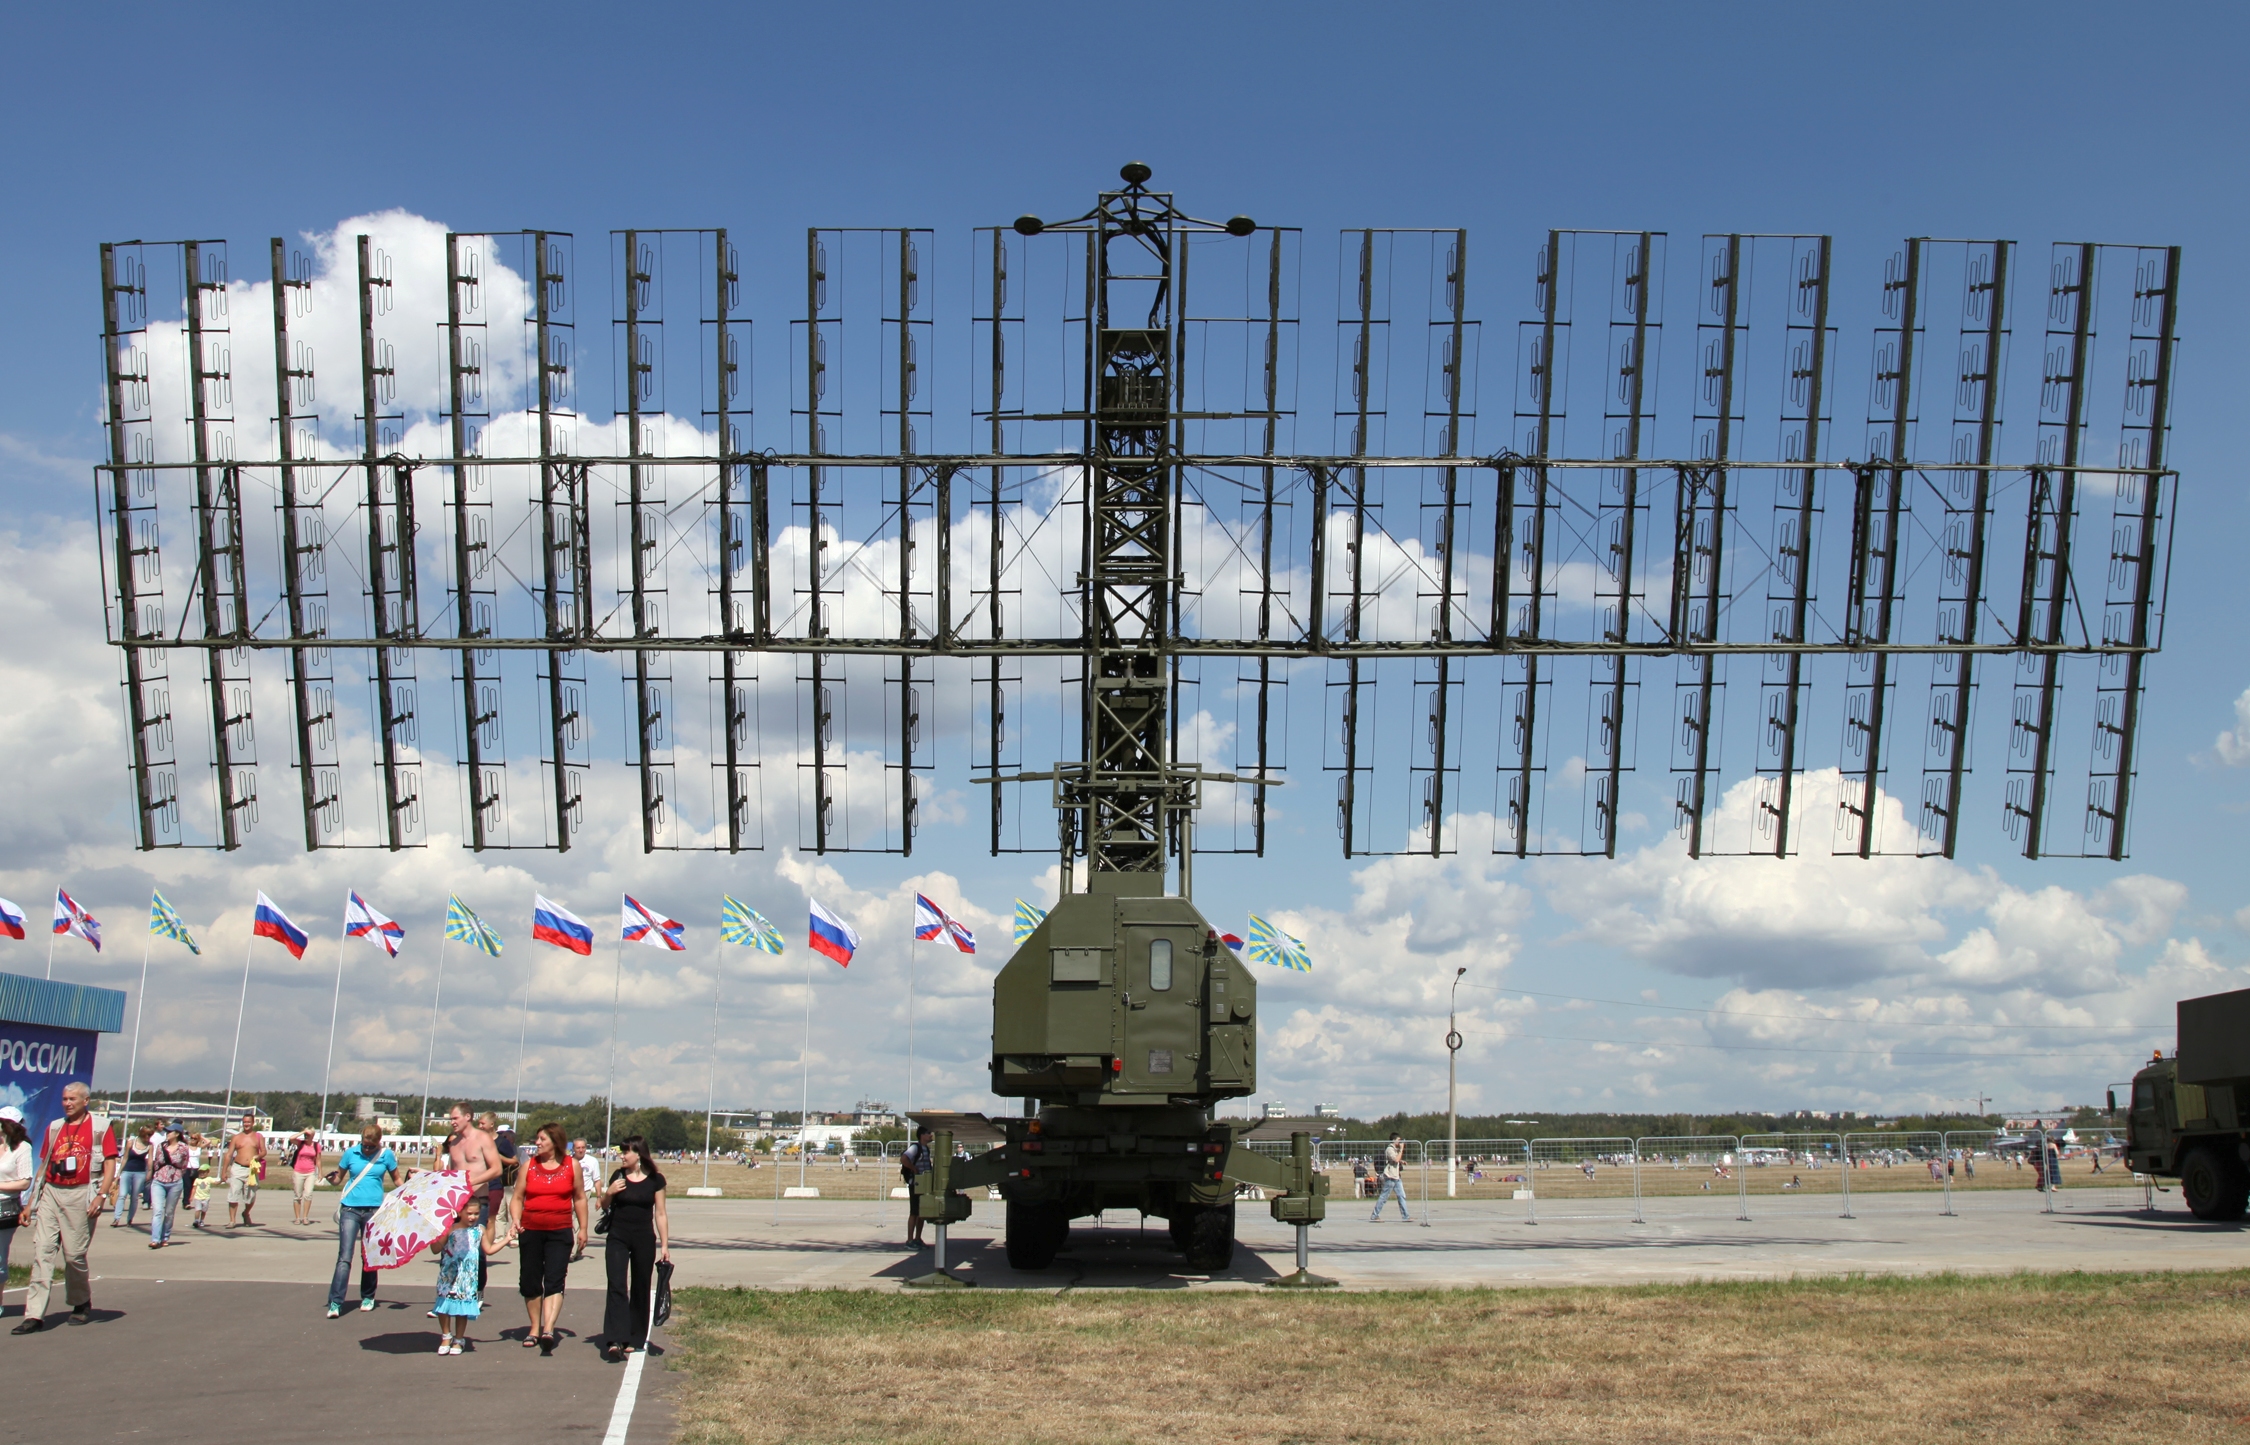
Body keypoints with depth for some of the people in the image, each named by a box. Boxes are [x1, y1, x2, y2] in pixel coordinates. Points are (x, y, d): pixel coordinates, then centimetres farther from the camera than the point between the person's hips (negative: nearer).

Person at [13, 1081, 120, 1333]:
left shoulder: (100, 1127, 2)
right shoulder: (54, 1127, 15)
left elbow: (110, 1164, -3)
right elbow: (44, 1165, 18)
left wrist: (102, 1195, -15)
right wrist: (30, 1202, 15)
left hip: (80, 1194, -4)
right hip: (51, 1193, 4)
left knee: (74, 1254, -2)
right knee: (41, 1251, -5)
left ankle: (82, 1304, 21)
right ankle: (35, 1315, -7)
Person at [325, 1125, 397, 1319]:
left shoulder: (386, 1155, 2)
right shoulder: (351, 1153, 1)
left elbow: (396, 1179, 13)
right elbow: (338, 1178, 8)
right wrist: (332, 1178, -14)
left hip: (373, 1210, 1)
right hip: (350, 1209, -1)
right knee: (345, 1257, -9)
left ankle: (368, 1297, 25)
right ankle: (335, 1303, -11)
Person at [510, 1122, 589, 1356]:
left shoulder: (571, 1165, 3)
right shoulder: (529, 1165, 5)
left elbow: (579, 1198, 10)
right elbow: (517, 1197, 7)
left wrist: (583, 1228, 8)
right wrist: (515, 1220, -11)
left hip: (560, 1232, -2)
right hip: (531, 1231, 2)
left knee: (554, 1281, -13)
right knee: (530, 1281, 7)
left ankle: (548, 1330, -22)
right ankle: (535, 1328, 22)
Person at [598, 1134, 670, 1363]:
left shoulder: (655, 1179, -2)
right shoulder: (618, 1176, 3)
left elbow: (660, 1214, 1)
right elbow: (604, 1205, 13)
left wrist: (664, 1245, -2)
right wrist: (609, 1193, -9)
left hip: (644, 1240, -1)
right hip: (618, 1238, 1)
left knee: (640, 1290, 7)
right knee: (617, 1287, -11)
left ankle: (634, 1339, 18)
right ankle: (614, 1341, -19)